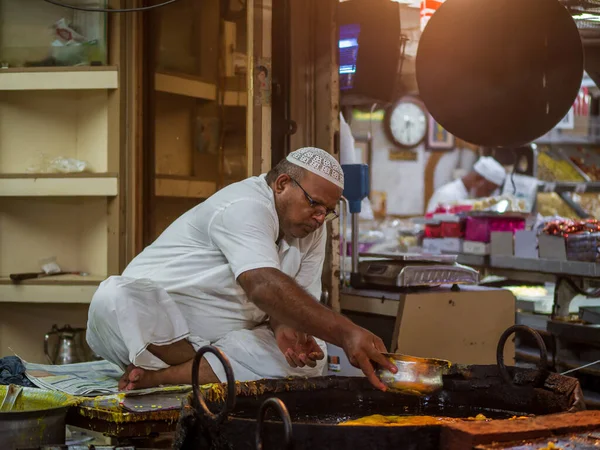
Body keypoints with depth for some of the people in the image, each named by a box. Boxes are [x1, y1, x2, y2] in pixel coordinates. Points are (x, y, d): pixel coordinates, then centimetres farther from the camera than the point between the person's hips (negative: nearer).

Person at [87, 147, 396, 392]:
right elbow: (264, 286, -38)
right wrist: (346, 334, -46)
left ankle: (155, 375, -22)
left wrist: (284, 326, -22)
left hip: (226, 339, 7)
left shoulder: (313, 231, 6)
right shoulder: (246, 208, -22)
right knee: (113, 298, -37)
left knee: (310, 354, -19)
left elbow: (297, 299, 5)